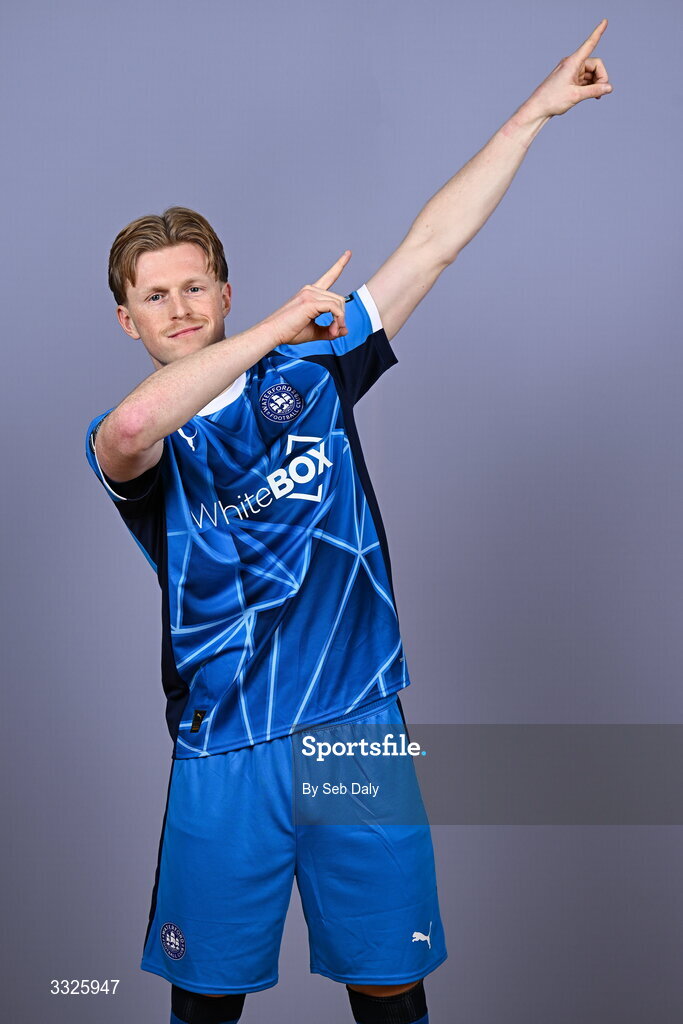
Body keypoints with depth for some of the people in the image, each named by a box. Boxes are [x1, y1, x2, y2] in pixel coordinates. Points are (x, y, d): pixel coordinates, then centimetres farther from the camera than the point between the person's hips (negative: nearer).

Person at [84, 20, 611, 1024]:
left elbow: (431, 245, 5)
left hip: (359, 724, 1)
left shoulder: (312, 371, 5)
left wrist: (533, 112, 6)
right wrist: (280, 325, -23)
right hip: (224, 752, -1)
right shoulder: (123, 440, -1)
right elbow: (136, 430, -28)